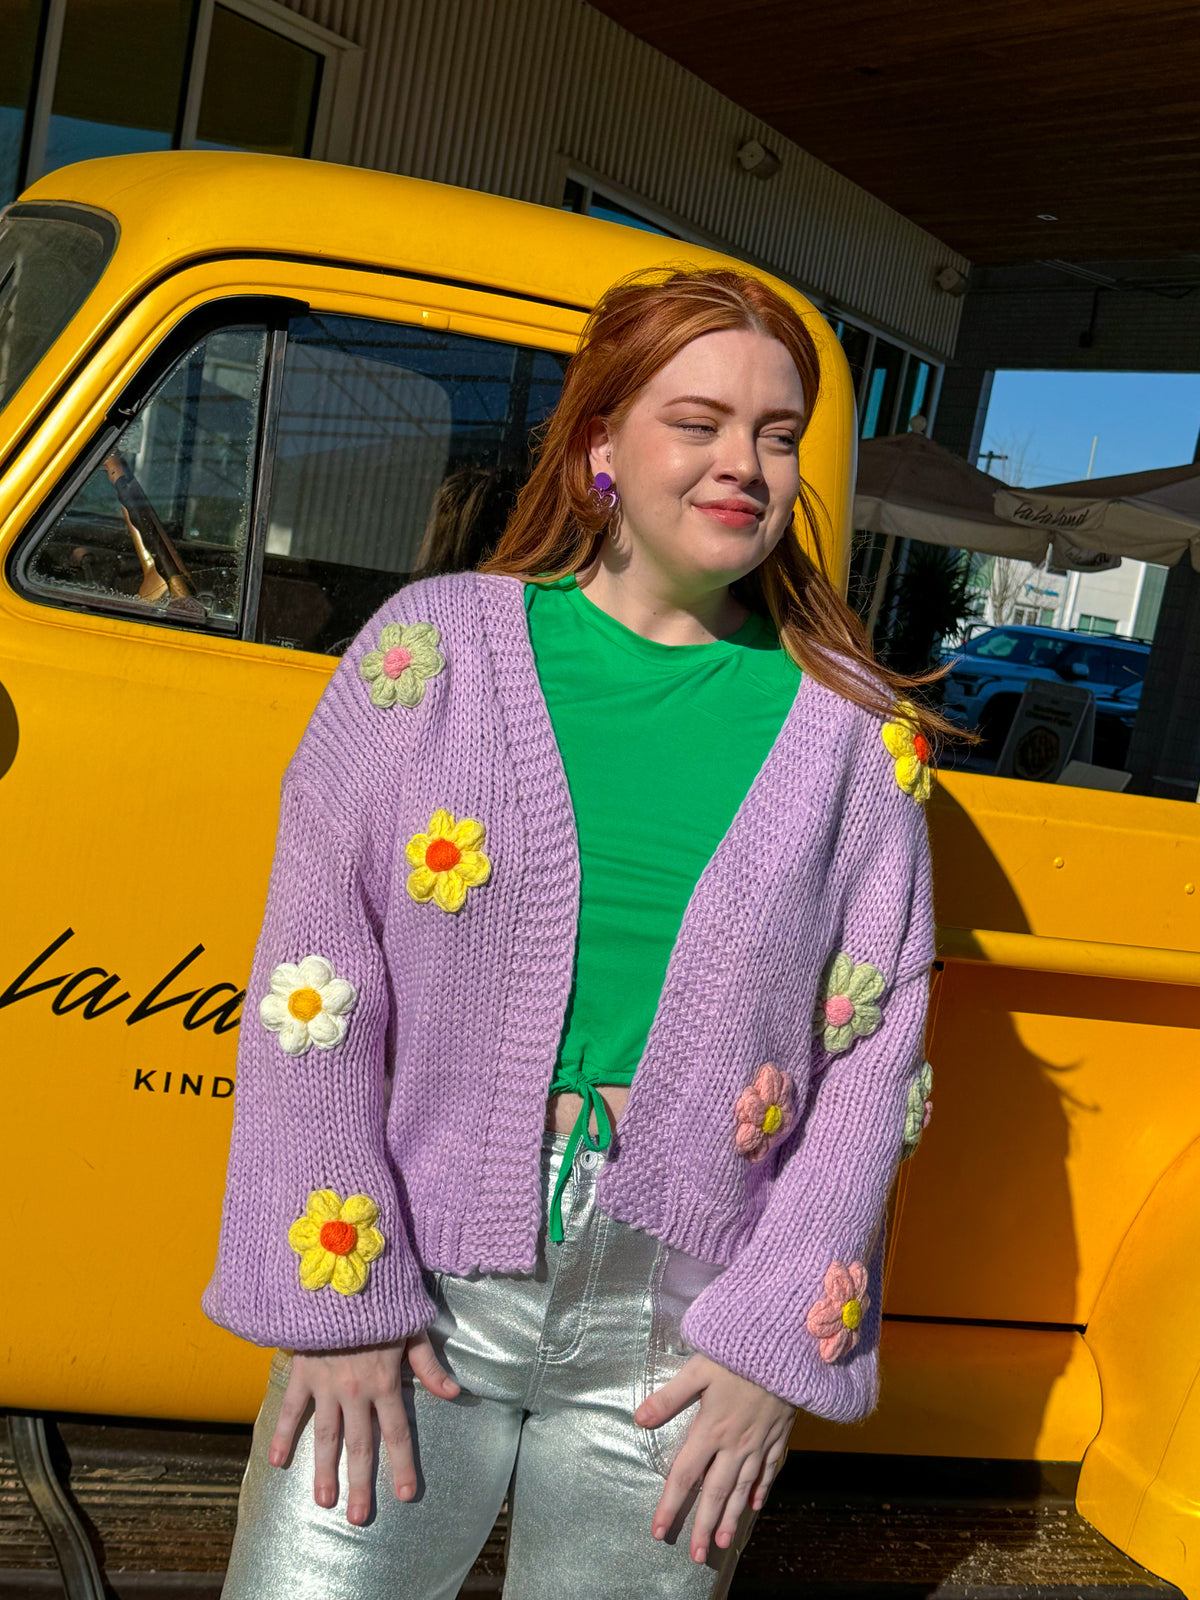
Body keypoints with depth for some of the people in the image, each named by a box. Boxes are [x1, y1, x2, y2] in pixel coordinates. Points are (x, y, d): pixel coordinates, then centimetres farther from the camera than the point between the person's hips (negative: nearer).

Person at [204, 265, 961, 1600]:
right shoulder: (434, 645, -2)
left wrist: (777, 1340, -4)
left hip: (680, 1338, 1)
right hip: (412, 1297, 0)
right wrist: (332, 1296, -7)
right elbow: (313, 985, -4)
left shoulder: (853, 733, 1)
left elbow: (873, 1056, 1)